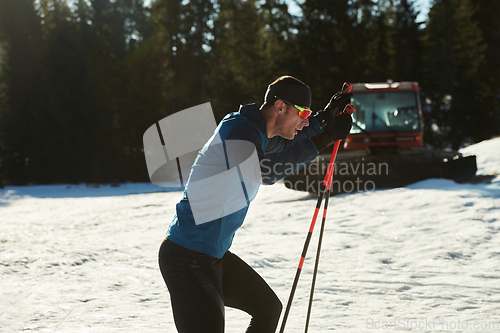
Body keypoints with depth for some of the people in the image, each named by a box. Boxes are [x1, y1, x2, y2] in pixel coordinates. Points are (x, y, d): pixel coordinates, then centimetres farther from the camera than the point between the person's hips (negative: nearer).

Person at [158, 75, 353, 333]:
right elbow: (264, 172, -37)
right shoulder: (237, 129, -19)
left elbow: (282, 142, 33)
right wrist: (323, 139, -37)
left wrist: (324, 118, 22)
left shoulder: (253, 130, 10)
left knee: (268, 307, 22)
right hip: (187, 260, -11)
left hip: (214, 254, 11)